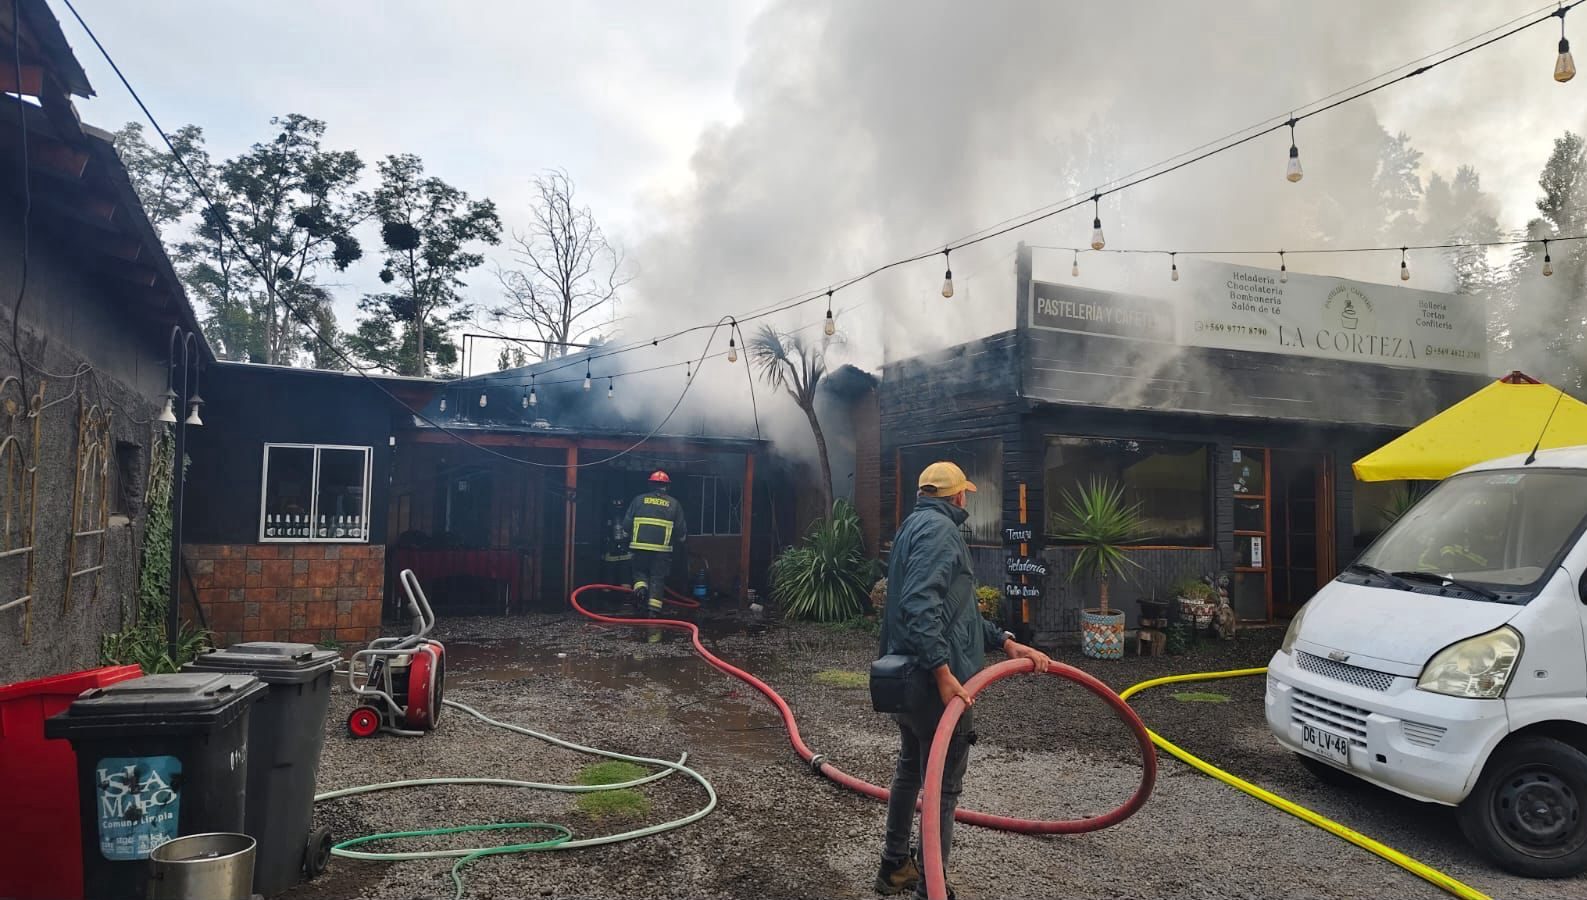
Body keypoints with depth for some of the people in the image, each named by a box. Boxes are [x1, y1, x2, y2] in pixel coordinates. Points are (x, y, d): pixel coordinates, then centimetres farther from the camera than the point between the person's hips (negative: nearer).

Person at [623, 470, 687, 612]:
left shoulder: (639, 499, 4)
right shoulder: (674, 503, 5)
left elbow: (626, 524, 4)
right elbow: (681, 530, 6)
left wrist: (632, 536, 24)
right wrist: (679, 540, 28)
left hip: (640, 545, 1)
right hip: (662, 548, 0)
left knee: (640, 571, 21)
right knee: (658, 577, 7)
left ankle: (641, 587, -8)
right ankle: (654, 609, 2)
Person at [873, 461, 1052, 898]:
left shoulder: (916, 525, 17)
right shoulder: (939, 529, -15)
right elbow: (920, 604, -28)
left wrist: (1005, 641, 10)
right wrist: (944, 672, -30)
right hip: (934, 682, -11)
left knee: (909, 770, 23)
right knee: (943, 786, 1)